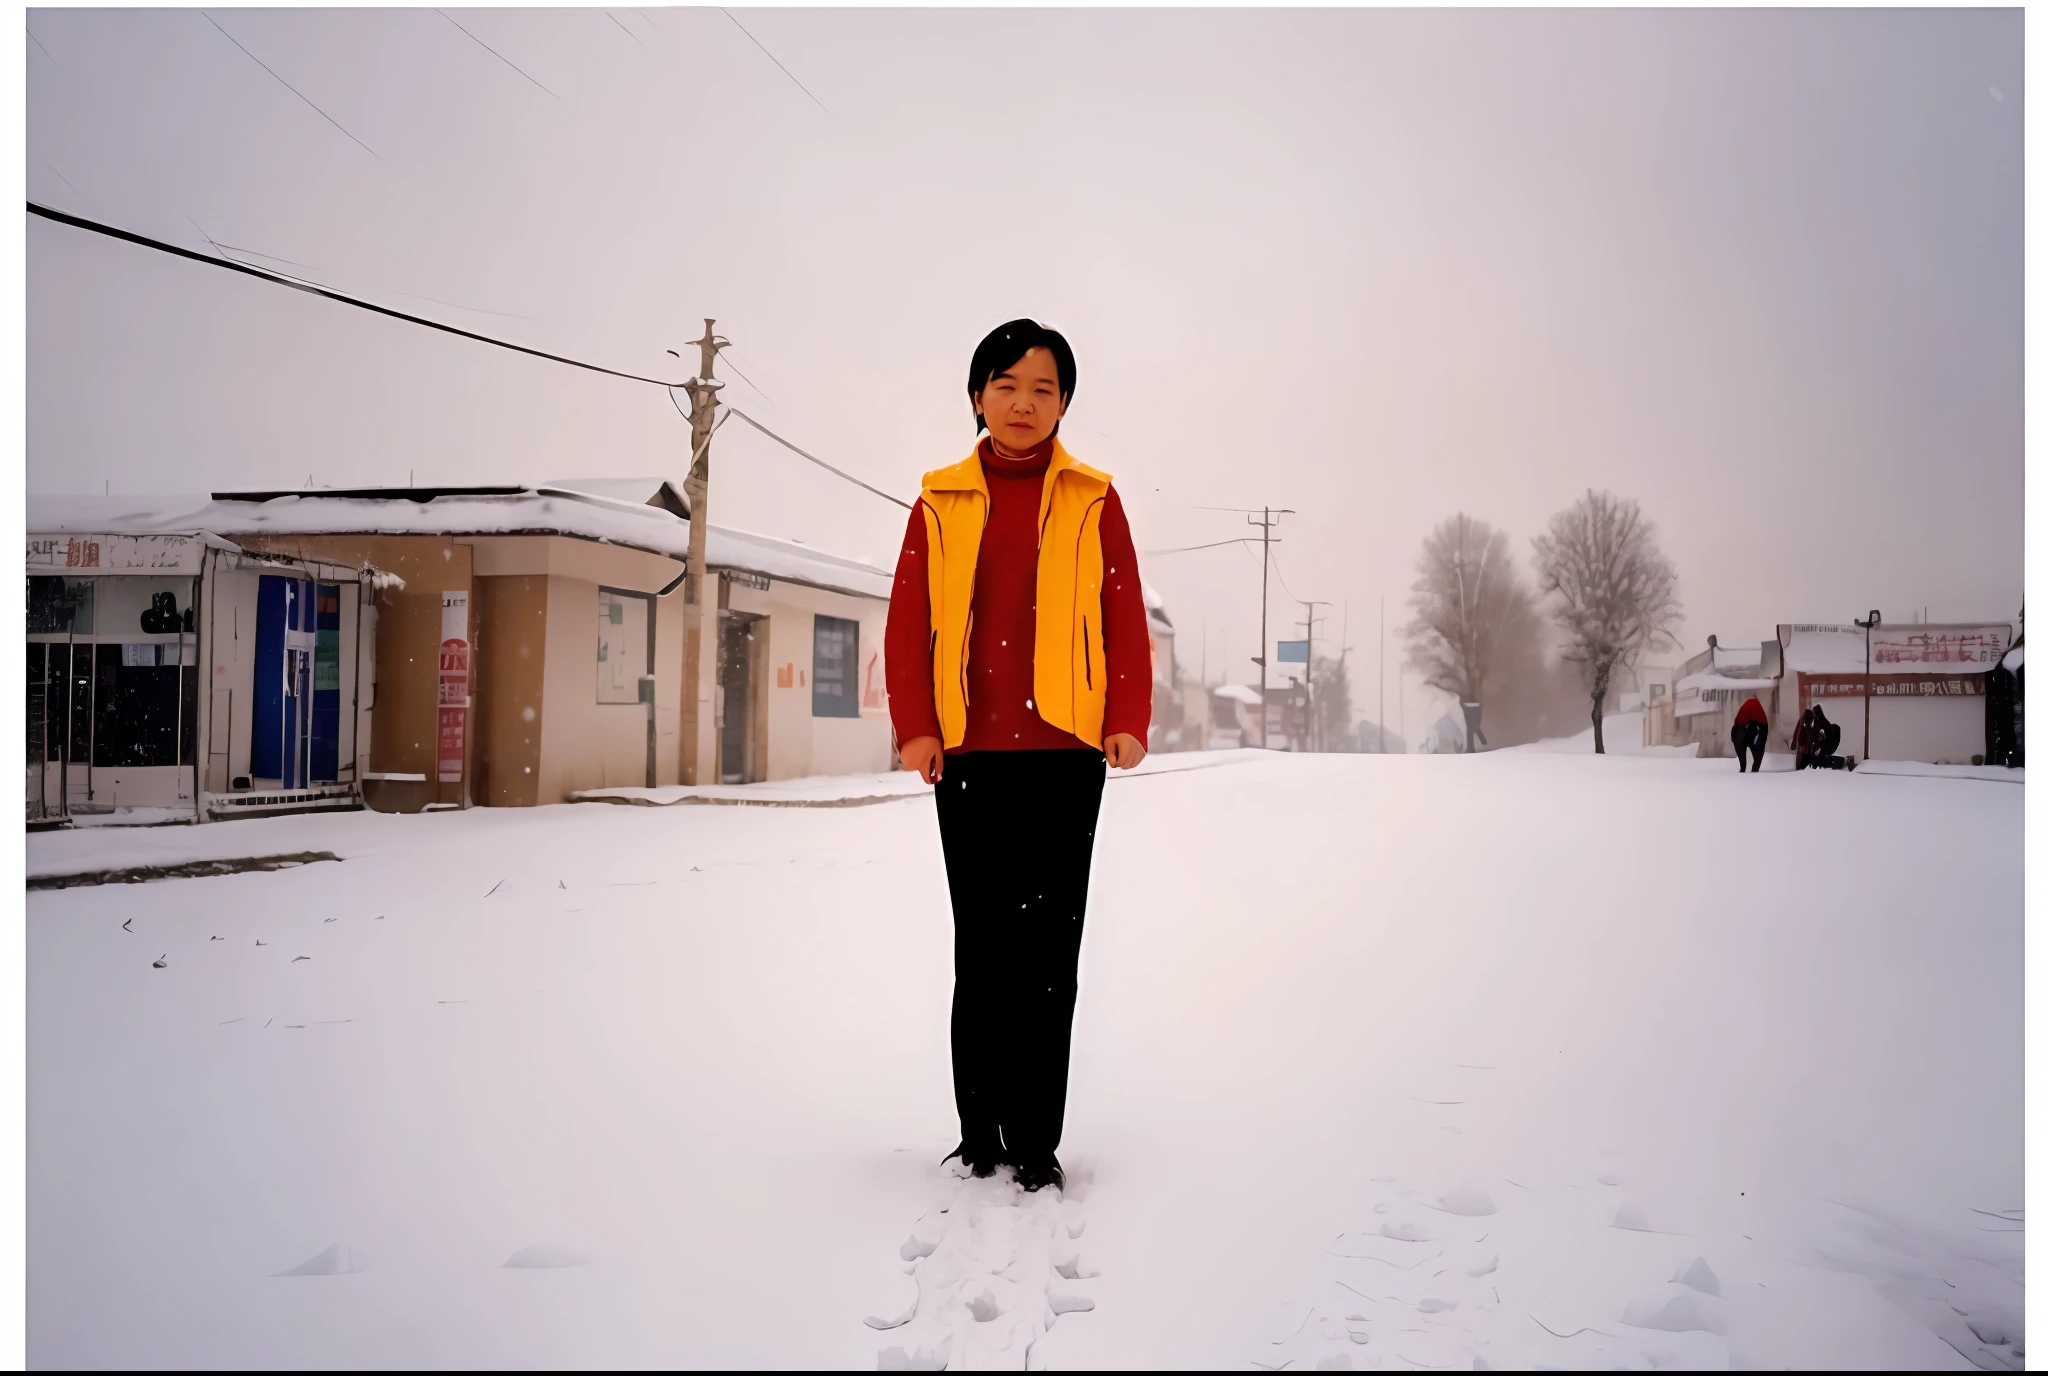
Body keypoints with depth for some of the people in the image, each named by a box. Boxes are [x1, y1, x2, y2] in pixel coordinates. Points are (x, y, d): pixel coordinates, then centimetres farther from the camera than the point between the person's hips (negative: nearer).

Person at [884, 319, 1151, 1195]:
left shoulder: (1092, 500, 7)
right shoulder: (942, 502, 8)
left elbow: (1127, 622, 3)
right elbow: (908, 623, 4)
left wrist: (1128, 721, -9)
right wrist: (914, 724, -7)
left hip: (1063, 751, -1)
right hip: (968, 753, 1)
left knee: (1049, 950, 1)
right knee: (981, 947, 7)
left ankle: (1036, 1142, 9)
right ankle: (980, 1132, 17)